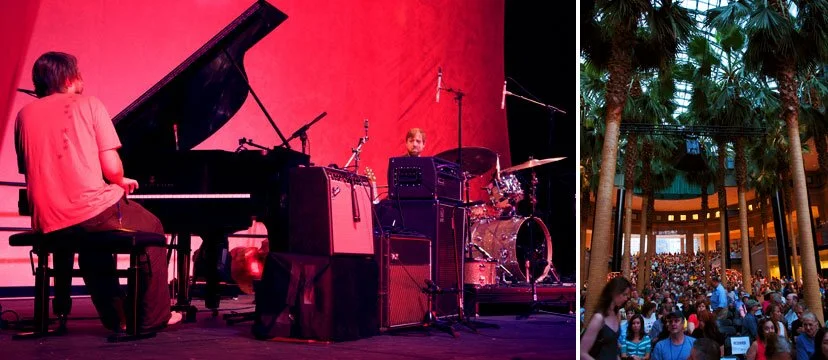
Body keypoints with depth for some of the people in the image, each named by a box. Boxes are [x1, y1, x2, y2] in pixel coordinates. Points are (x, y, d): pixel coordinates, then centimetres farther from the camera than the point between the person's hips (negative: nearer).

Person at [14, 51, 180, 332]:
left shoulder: (24, 115, 11)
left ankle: (116, 317, 35)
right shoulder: (88, 104, -1)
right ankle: (154, 317, 21)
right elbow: (111, 167, -8)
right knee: (151, 227, 22)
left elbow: (28, 170, 18)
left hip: (47, 224, 5)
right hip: (91, 213, -5)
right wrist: (121, 182, 15)